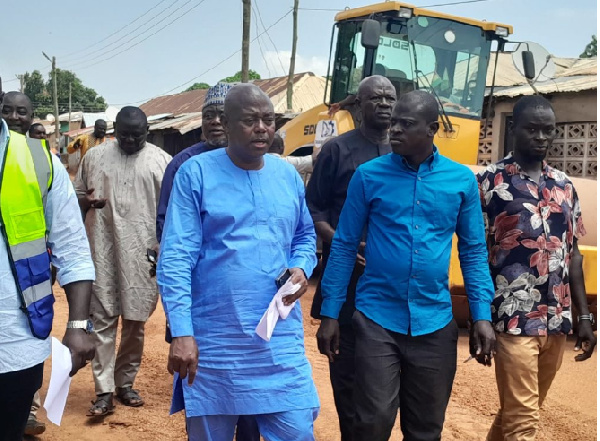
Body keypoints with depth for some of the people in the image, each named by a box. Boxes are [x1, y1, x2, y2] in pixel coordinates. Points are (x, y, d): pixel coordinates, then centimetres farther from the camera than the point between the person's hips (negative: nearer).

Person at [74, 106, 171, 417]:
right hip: (103, 249, 0)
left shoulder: (161, 160, 1)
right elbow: (76, 197, 11)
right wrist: (88, 200, -12)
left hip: (144, 252, 0)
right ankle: (104, 391, 6)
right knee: (103, 319, 1)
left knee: (135, 320, 9)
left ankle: (125, 383, 24)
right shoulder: (95, 156, 5)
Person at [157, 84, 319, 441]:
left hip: (280, 340, 3)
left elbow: (305, 236, 19)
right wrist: (181, 332, -17)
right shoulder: (196, 173, -7)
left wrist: (302, 268, -5)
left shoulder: (289, 176, 7)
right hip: (212, 341, -2)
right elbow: (175, 257, -11)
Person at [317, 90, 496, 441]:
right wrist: (330, 313, 0)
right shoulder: (368, 175, -2)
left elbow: (474, 252, 7)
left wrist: (482, 315, -2)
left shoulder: (462, 180, 1)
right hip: (377, 319, -1)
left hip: (435, 323, 2)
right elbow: (344, 246, 2)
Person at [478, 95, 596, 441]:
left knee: (517, 411, 18)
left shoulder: (564, 186, 11)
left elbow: (573, 253, 14)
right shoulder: (491, 182, -5)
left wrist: (584, 316, 11)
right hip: (515, 320, -6)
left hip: (558, 321, 6)